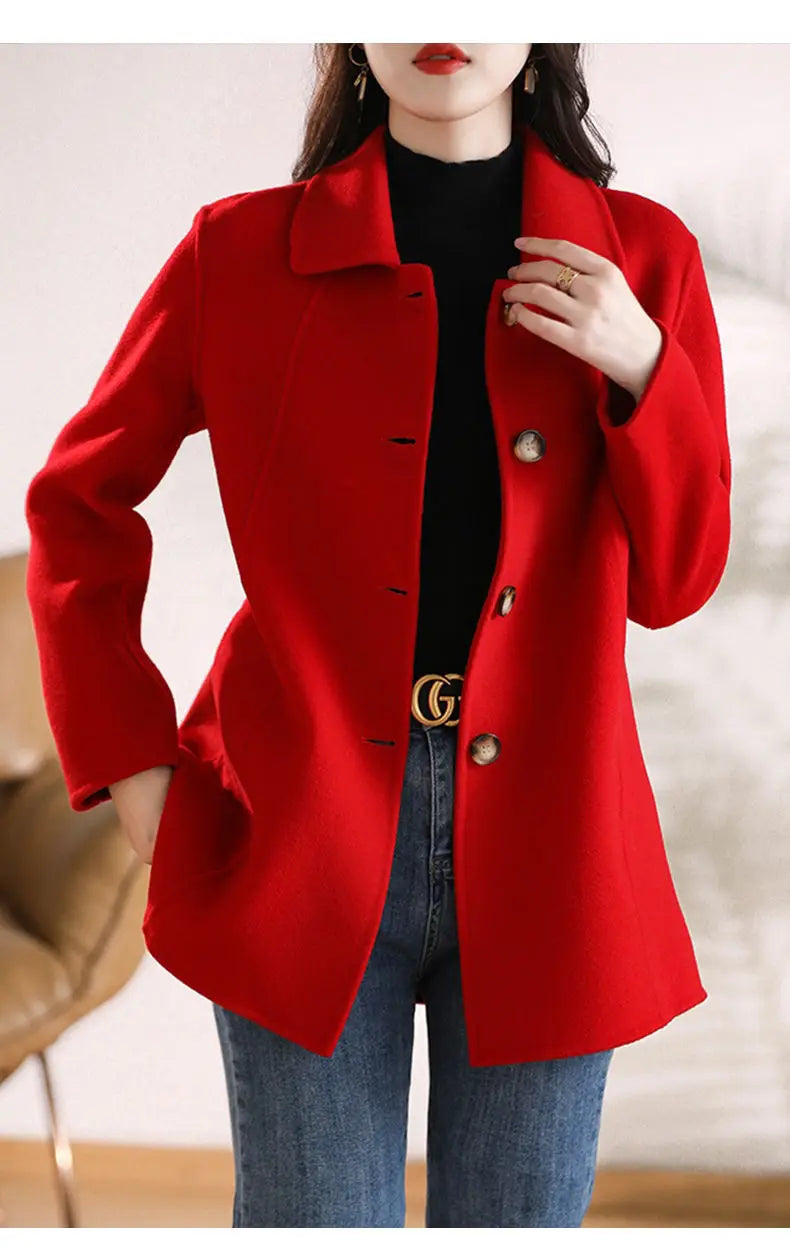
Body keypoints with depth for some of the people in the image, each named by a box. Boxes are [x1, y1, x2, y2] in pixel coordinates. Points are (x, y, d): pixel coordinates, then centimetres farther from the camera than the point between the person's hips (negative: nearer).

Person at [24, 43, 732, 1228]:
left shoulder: (642, 255, 5)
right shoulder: (242, 253, 1)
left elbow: (672, 582, 6)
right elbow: (77, 504, 9)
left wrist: (644, 368, -9)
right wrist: (132, 771, 1)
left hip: (541, 851, 2)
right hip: (306, 833, -1)